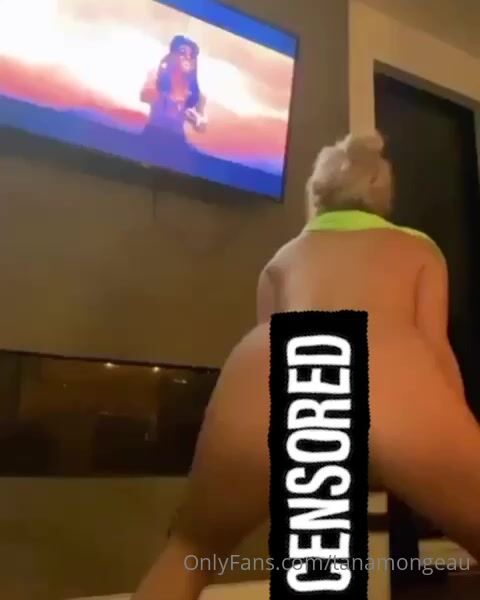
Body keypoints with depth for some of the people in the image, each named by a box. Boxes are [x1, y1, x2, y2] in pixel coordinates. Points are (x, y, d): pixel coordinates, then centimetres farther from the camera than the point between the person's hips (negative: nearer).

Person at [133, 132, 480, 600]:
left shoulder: (283, 257, 37)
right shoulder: (420, 249, 33)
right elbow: (435, 349, 19)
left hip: (263, 380, 2)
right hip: (395, 382, -1)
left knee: (189, 554, 27)